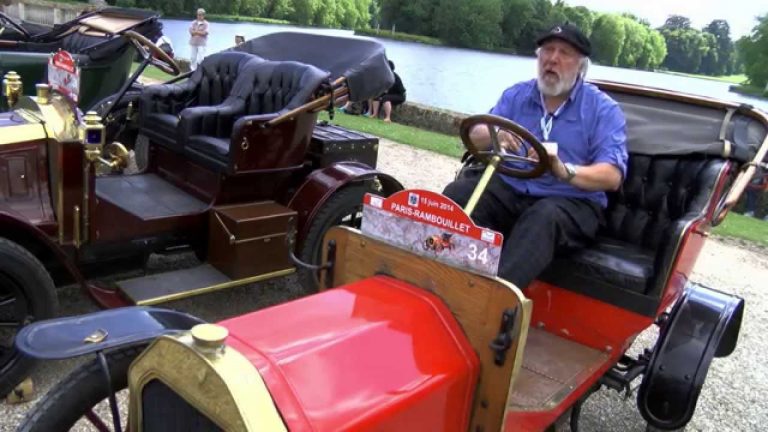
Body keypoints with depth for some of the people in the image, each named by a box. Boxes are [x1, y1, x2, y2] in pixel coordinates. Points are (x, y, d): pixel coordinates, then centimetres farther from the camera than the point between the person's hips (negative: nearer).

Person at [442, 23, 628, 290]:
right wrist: (494, 135, -22)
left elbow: (613, 176, -11)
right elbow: (475, 137, 4)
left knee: (544, 216, -38)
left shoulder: (604, 109, 1)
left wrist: (565, 171, -31)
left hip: (572, 203, -4)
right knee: (457, 193, -23)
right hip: (509, 190, 4)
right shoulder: (516, 94, 13)